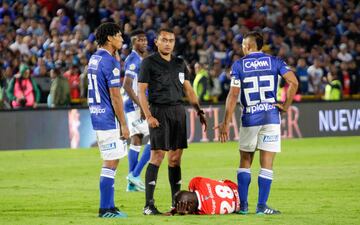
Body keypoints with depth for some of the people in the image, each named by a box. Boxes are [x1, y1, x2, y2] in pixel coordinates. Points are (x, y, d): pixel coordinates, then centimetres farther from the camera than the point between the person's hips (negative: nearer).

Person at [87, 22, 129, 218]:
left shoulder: (94, 58, 12)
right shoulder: (109, 61, -16)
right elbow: (115, 96, -17)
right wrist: (123, 124, -14)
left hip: (97, 115, 10)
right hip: (108, 119, -10)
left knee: (111, 162, 15)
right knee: (111, 163, -5)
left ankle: (109, 206, 17)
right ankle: (105, 209, -3)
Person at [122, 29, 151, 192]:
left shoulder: (141, 59, 16)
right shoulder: (134, 60, -15)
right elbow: (127, 86, -22)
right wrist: (141, 105, -23)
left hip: (135, 105, 10)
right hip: (136, 105, -10)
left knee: (136, 140, 9)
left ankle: (132, 183, 11)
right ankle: (135, 174, -8)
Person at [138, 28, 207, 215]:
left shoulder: (180, 64, 15)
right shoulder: (149, 63, -2)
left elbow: (188, 89, 20)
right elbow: (141, 91, -5)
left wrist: (199, 111, 11)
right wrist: (148, 116, -14)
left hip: (178, 110, 6)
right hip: (159, 111, -6)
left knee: (175, 156, 6)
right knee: (157, 155, -11)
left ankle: (176, 202, 12)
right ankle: (149, 205, -11)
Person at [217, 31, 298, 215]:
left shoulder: (238, 65, 2)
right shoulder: (274, 62, 5)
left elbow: (233, 95, -4)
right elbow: (293, 82, -8)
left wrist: (226, 123, -3)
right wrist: (286, 105, 3)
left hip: (249, 118, 0)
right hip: (271, 117, 0)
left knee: (245, 163, 13)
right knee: (266, 164, 3)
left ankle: (243, 205, 10)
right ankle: (261, 206, 0)